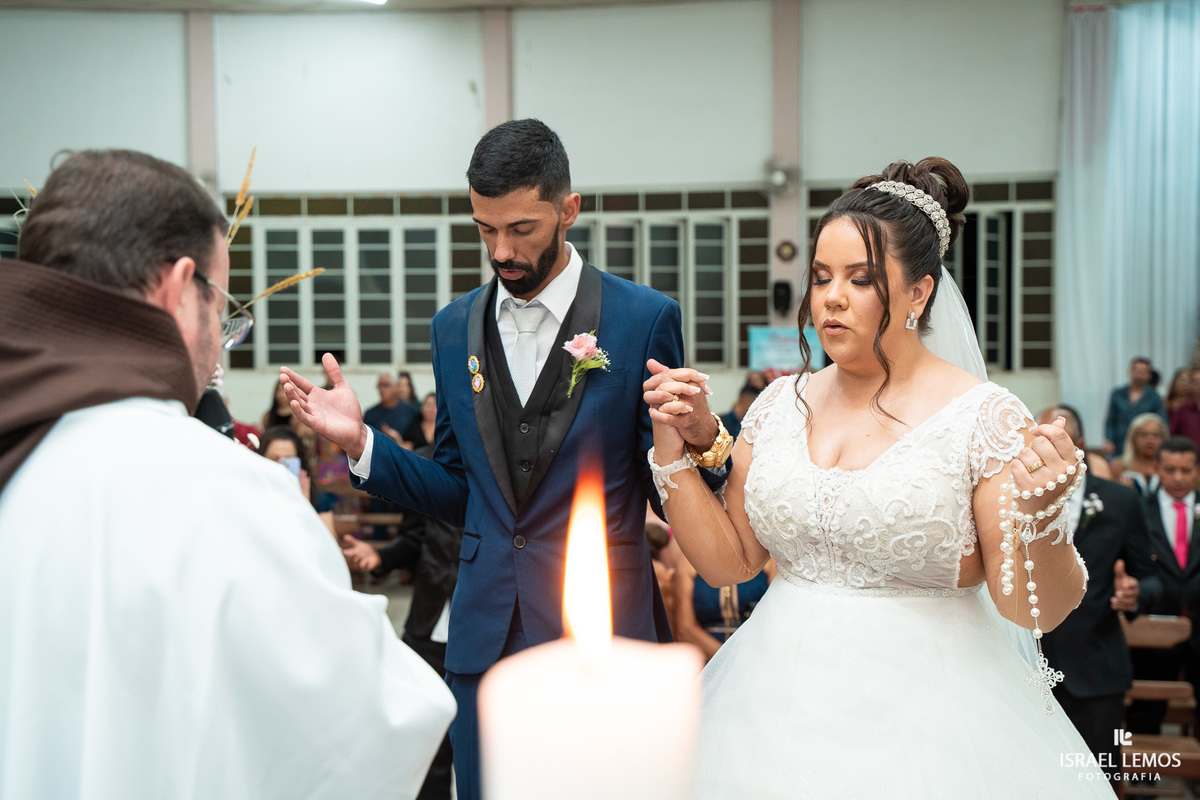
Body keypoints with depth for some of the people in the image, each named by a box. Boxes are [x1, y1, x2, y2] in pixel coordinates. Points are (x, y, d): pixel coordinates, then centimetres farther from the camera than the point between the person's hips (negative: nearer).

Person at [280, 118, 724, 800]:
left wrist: (700, 440, -25)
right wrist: (362, 441, -2)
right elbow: (458, 494, 11)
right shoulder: (455, 328, 6)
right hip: (486, 637, 4)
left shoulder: (645, 319, -6)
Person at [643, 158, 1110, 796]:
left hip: (921, 722, -4)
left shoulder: (984, 418, -10)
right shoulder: (781, 405, 4)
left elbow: (1033, 611, -10)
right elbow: (727, 560, 6)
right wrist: (672, 448, -2)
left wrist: (1039, 515, -29)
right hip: (782, 712, 4)